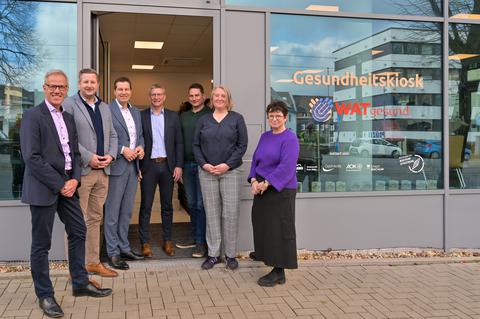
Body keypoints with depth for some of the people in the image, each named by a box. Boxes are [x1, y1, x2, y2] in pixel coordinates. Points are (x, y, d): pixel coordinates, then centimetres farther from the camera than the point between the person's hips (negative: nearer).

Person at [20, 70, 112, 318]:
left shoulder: (69, 118, 14)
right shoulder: (32, 116, -8)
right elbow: (32, 158, -16)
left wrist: (75, 179, -4)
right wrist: (60, 185, -16)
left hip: (67, 185, 7)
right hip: (43, 188, -7)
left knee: (78, 232, 12)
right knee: (41, 244, 3)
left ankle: (80, 283, 27)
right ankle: (45, 295, 16)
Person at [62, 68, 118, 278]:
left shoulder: (104, 108, 18)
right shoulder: (69, 105, -4)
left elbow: (112, 135, 20)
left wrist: (111, 155, 2)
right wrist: (88, 157, -16)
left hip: (103, 170, 7)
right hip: (82, 171, -6)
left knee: (95, 218, 13)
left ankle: (93, 262, 22)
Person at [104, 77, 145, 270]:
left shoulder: (136, 112, 15)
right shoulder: (107, 111, -9)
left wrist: (140, 147, 0)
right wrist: (123, 150, -19)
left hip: (133, 165, 7)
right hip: (116, 166, -7)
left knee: (127, 210, 14)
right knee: (112, 212, 1)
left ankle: (124, 247, 25)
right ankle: (112, 252, 8)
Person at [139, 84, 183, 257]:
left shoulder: (173, 116, 7)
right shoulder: (142, 116, 2)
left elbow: (179, 142, 6)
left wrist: (178, 165, -2)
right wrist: (137, 167, -7)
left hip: (168, 165, 2)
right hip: (148, 166, -2)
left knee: (167, 206, 9)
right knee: (146, 206, 2)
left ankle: (167, 241, 20)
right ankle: (145, 242, 11)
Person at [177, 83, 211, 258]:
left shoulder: (210, 115, -3)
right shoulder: (183, 116, 14)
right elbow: (179, 141, 15)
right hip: (187, 165, 6)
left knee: (201, 204, -3)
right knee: (191, 204, 12)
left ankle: (201, 242, 4)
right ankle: (194, 237, 23)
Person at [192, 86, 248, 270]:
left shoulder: (237, 119, 5)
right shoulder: (203, 120, 12)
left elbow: (242, 145, -1)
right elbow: (196, 145, 10)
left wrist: (228, 164, -11)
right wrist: (204, 164, -6)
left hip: (230, 171, -2)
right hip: (207, 172, 2)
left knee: (230, 213, -2)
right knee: (211, 213, 4)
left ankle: (231, 254, 10)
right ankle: (213, 254, 13)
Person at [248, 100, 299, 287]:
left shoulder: (290, 139, -12)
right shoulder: (264, 137, 12)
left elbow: (286, 167, -21)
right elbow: (255, 160, 13)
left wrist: (266, 184, -20)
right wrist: (254, 181, -4)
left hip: (280, 191, -7)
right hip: (262, 189, 7)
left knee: (278, 229, -3)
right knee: (263, 226, 14)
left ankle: (279, 272, 4)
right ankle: (265, 255, 34)